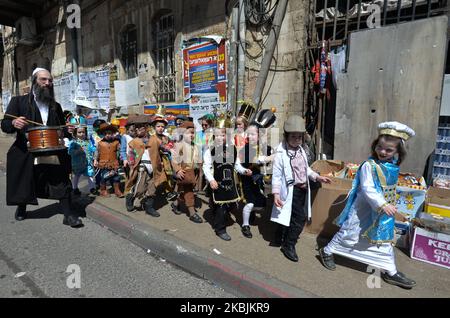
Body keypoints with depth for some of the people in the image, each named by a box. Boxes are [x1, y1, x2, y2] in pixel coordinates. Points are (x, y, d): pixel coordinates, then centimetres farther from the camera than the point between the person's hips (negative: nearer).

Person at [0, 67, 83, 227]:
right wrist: (14, 123, -23)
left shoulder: (56, 106, 14)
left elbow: (61, 128, 21)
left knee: (62, 183, -4)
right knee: (24, 185, 13)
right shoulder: (19, 101, 4)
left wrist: (67, 130, -3)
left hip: (53, 154, 2)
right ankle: (21, 208, 40)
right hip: (26, 155, -1)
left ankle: (68, 215, 2)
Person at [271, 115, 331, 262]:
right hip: (291, 190, -8)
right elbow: (276, 176, -17)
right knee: (301, 217, -7)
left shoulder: (301, 150, 7)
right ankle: (288, 245, 11)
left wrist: (317, 177, 9)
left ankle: (283, 237, 39)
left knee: (291, 216, 17)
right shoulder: (281, 153, -17)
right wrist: (276, 194, -22)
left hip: (303, 189, 8)